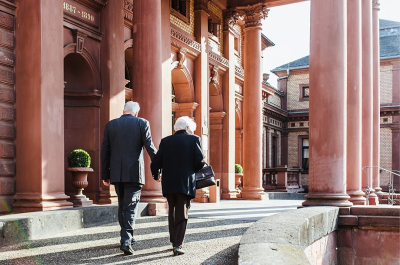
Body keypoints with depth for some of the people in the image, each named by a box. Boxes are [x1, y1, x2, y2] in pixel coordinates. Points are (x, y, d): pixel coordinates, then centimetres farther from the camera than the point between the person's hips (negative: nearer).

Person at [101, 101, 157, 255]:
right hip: (134, 173, -3)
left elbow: (105, 151, 6)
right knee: (131, 207, -1)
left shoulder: (110, 125, 7)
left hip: (116, 173, 3)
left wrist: (105, 174, 11)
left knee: (122, 206, 18)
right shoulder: (142, 123, -2)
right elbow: (150, 147, -6)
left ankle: (127, 237, 27)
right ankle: (126, 241, -10)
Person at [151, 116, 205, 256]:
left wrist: (156, 175, 21)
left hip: (168, 183, 3)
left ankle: (174, 242, 25)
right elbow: (200, 161, -8)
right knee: (182, 214, 2)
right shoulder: (193, 139, -1)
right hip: (186, 183, -3)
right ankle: (178, 245, -7)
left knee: (172, 213, 19)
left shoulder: (165, 141, 7)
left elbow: (156, 162, 2)